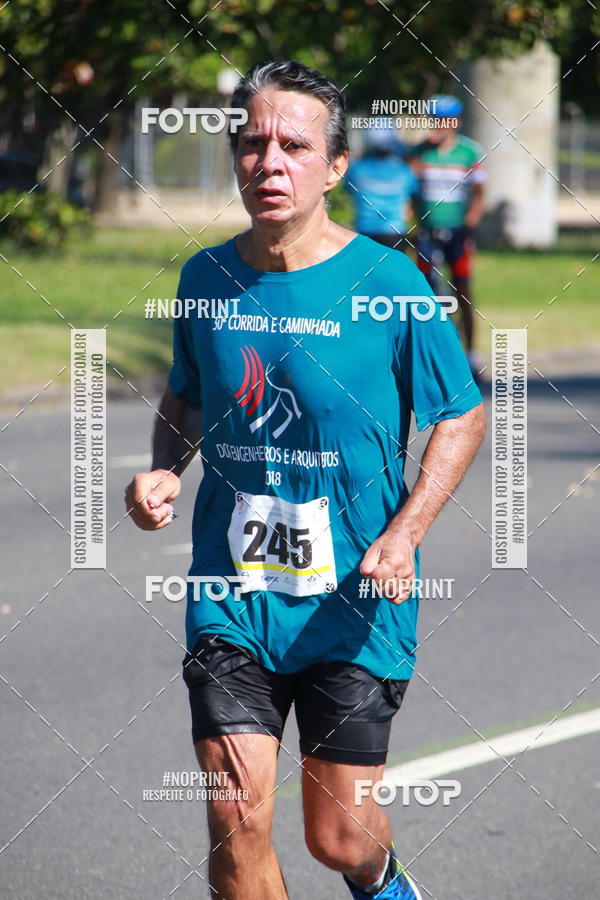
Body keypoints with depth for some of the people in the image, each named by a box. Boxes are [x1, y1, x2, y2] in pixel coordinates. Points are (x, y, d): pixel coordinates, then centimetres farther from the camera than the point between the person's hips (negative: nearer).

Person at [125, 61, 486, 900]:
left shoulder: (388, 282, -9)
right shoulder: (205, 278, 2)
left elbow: (462, 416, 0)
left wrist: (404, 533, -14)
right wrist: (163, 472, -1)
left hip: (353, 604, -2)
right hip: (231, 596, 2)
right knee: (237, 821, -9)